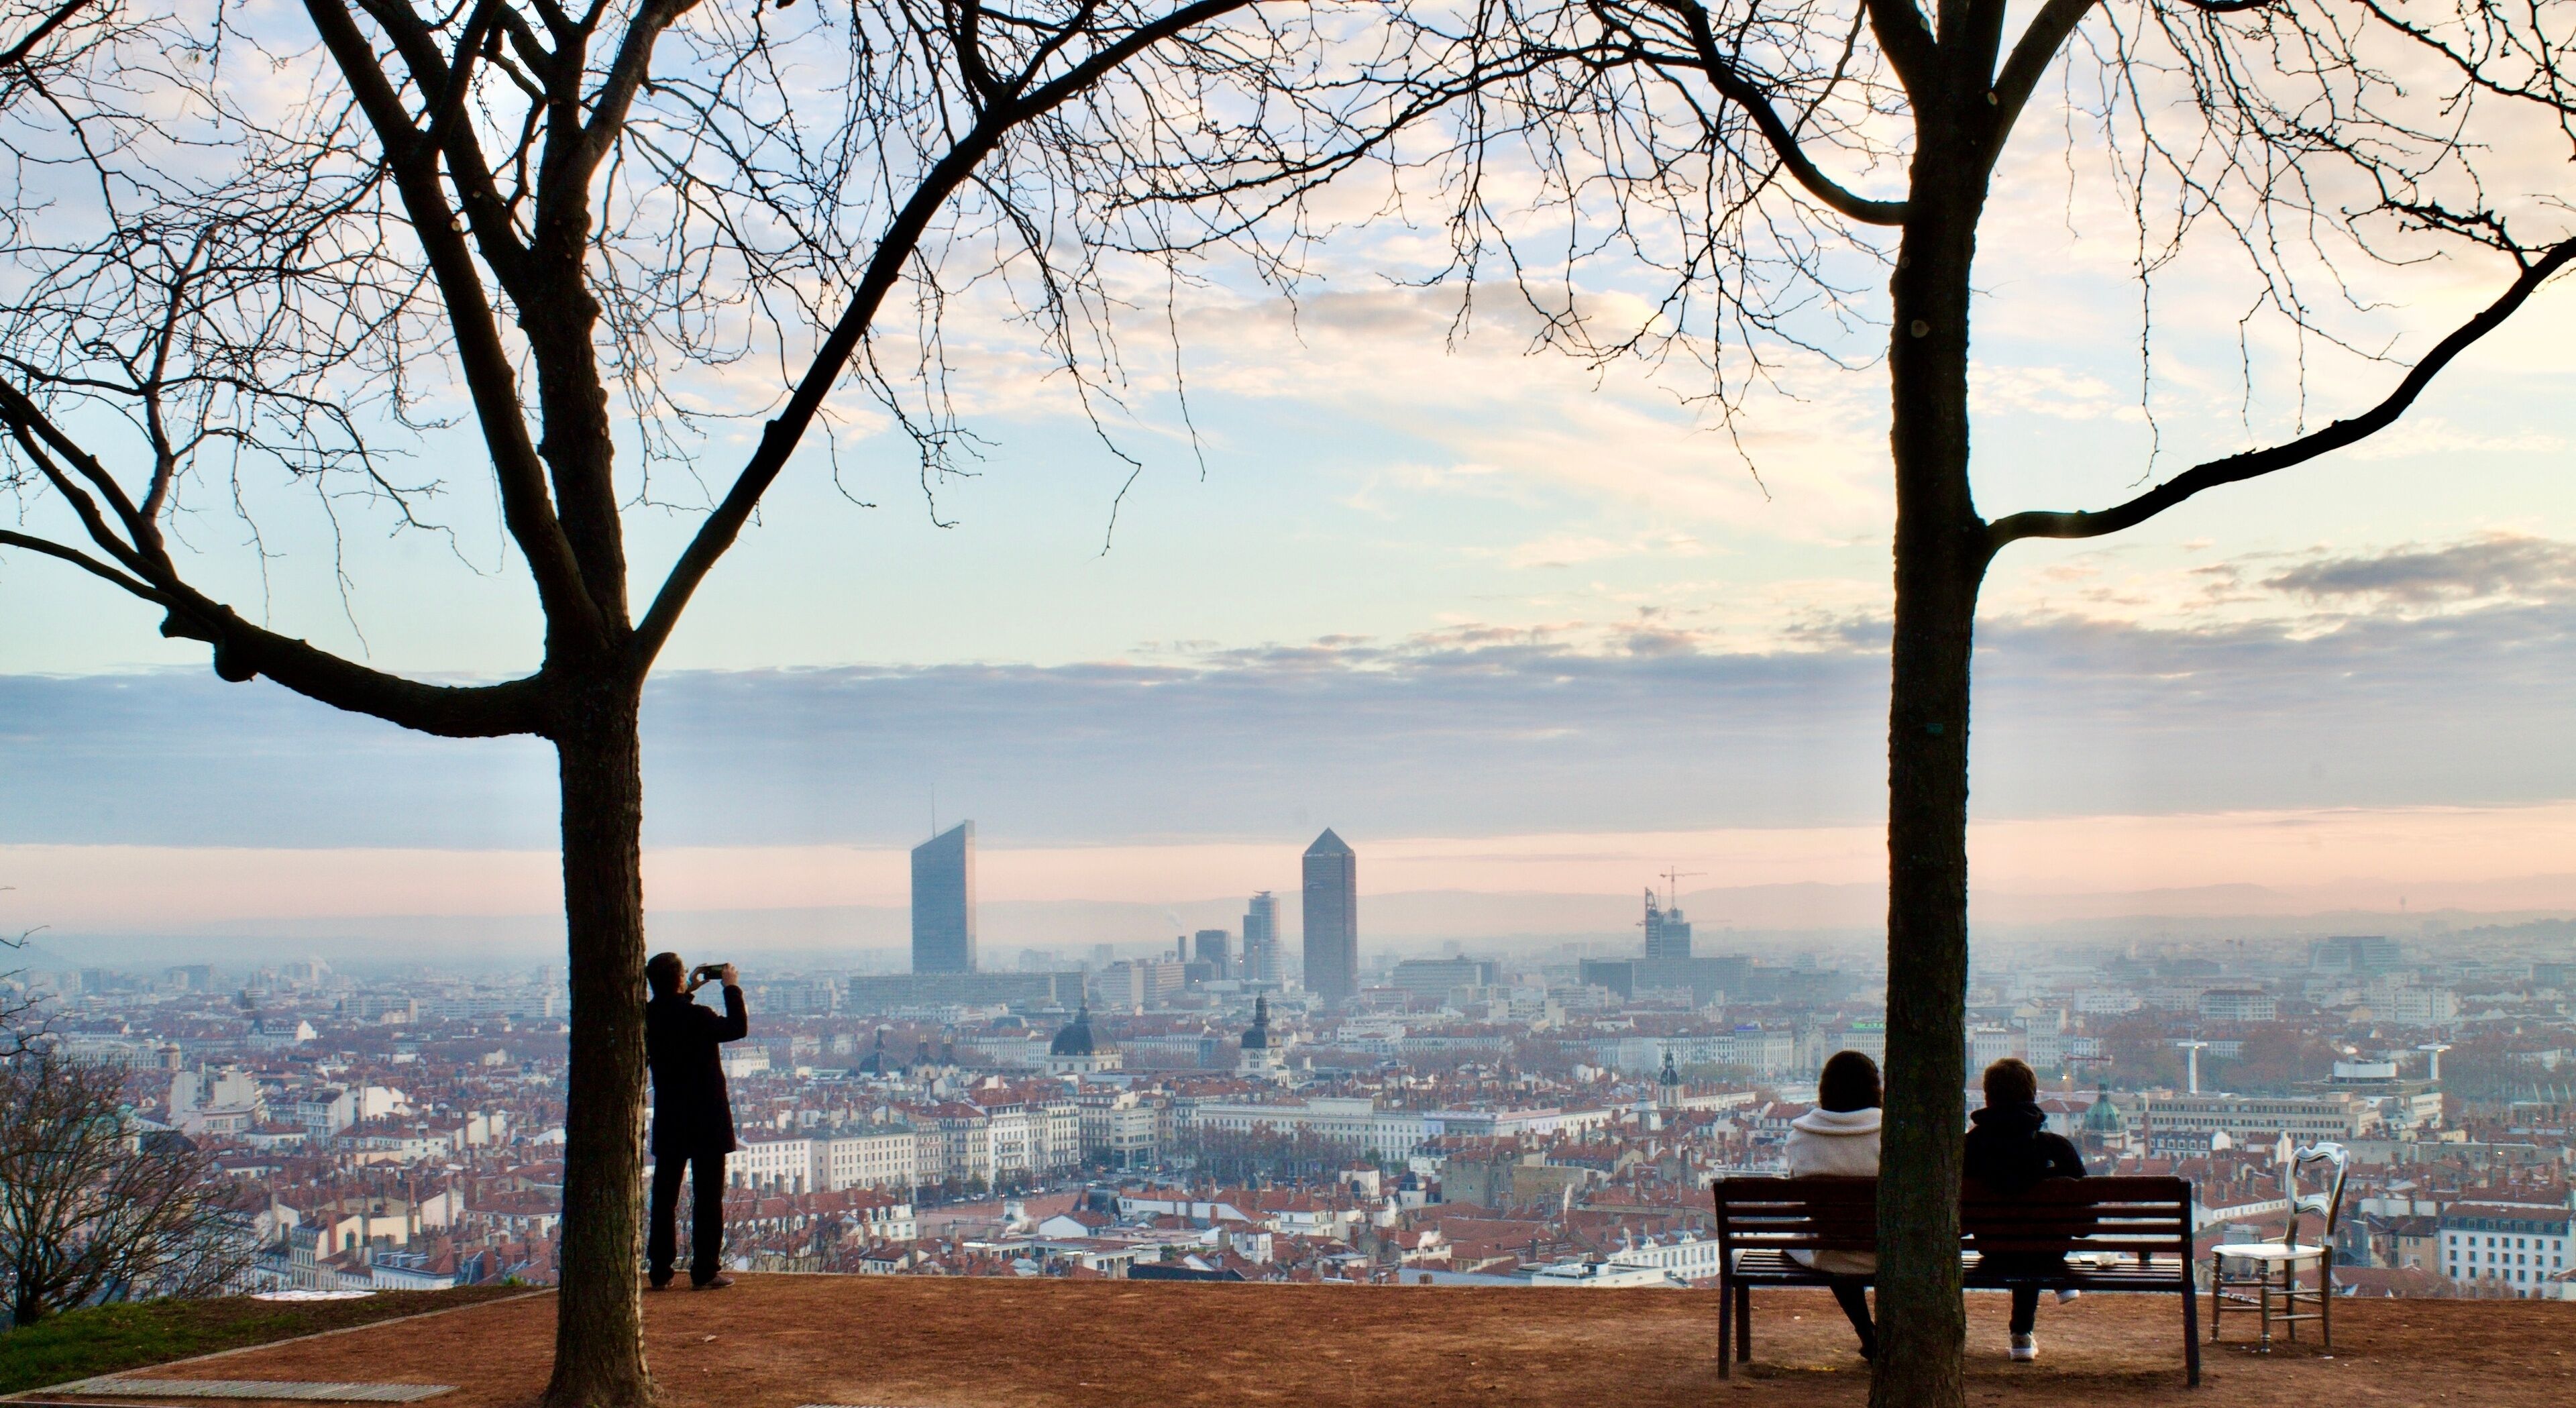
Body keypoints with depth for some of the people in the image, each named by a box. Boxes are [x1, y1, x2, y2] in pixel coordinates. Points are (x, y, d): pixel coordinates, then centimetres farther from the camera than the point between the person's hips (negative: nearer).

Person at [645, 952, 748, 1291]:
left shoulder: (649, 1016, -2)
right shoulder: (696, 1016, -19)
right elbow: (737, 1028, -8)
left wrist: (689, 993, 19)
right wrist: (732, 988, 0)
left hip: (668, 1122, 5)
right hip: (706, 1121, -5)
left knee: (664, 1196, 10)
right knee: (708, 1196, 2)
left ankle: (660, 1270, 12)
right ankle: (705, 1271, 2)